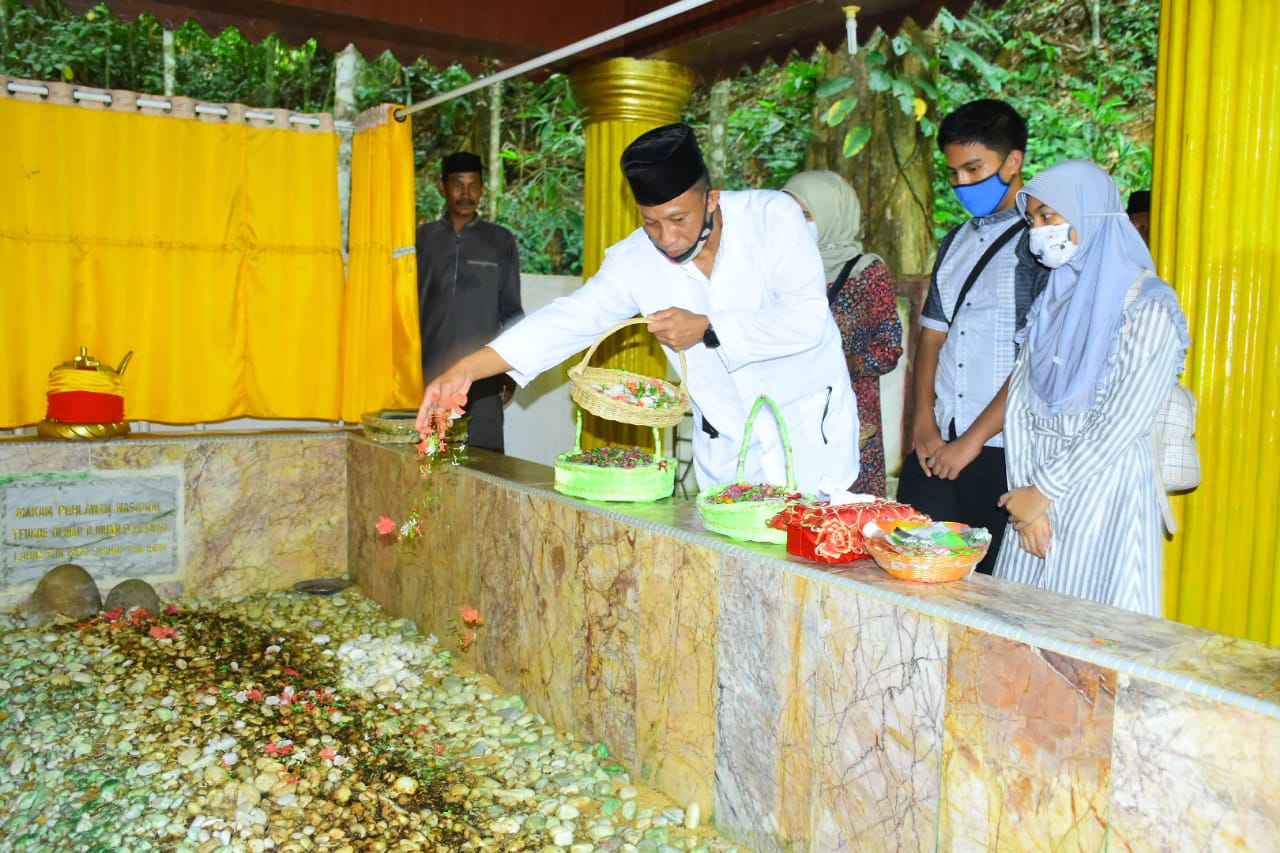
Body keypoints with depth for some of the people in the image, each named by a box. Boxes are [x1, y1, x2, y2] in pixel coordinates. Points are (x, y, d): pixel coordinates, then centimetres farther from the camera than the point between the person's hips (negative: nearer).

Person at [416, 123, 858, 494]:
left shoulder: (773, 216, -15)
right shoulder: (635, 260, -7)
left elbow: (806, 317, -20)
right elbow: (569, 319, -11)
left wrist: (707, 330, -24)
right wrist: (466, 370, -19)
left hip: (810, 431, -2)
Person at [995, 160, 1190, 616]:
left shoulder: (1148, 307, -7)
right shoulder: (1053, 301, 12)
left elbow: (1122, 424, -14)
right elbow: (1018, 403, 5)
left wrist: (1043, 492, -11)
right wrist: (1023, 493, -6)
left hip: (1105, 491, -5)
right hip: (1037, 494, 5)